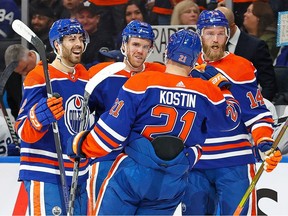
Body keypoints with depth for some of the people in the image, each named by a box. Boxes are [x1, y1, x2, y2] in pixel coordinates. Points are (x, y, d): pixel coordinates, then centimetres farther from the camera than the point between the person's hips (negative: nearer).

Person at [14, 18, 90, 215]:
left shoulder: (85, 77, 13)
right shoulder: (39, 77, -10)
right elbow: (24, 131, -16)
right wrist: (41, 116, -35)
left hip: (78, 175, 8)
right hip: (46, 176, -8)